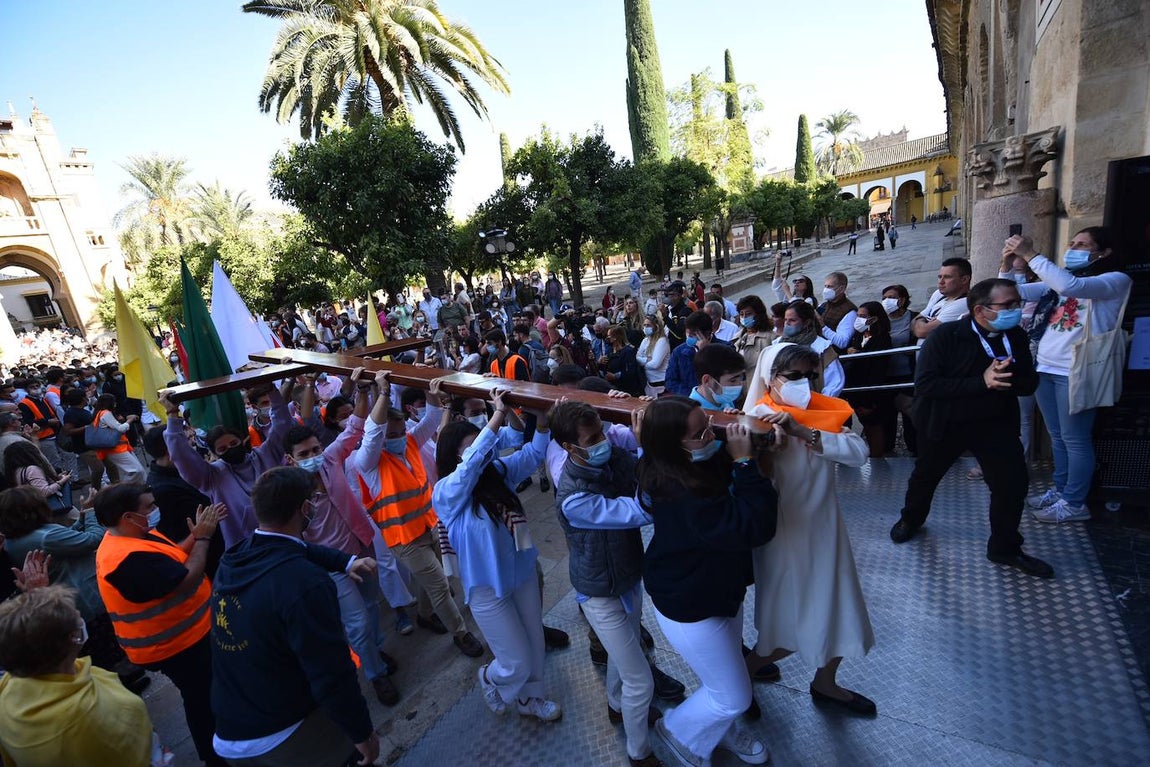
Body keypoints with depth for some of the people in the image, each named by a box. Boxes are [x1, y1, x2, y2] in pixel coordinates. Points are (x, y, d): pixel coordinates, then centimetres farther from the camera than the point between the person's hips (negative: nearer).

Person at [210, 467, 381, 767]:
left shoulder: (233, 557, -6)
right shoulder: (304, 582, -32)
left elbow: (295, 549, 16)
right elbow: (332, 676, -27)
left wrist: (347, 561, 12)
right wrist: (363, 733, -13)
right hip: (283, 736, -7)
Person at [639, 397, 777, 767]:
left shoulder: (703, 463, -13)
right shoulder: (682, 496, -39)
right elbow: (754, 527, -38)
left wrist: (743, 452, -16)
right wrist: (745, 462, -37)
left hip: (716, 589, 8)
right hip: (689, 610, -8)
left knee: (723, 674, 31)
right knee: (733, 696, 13)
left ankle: (723, 730, 61)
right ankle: (680, 731, 42)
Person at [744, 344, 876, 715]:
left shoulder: (829, 409, 0)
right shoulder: (759, 417, -16)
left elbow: (858, 452, -18)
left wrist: (802, 431, -31)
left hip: (825, 527, 6)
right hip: (784, 532, -6)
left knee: (841, 612, 21)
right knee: (791, 626, 5)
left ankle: (825, 683, 48)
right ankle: (745, 670, 34)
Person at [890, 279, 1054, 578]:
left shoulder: (1016, 337, -4)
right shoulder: (945, 336, -20)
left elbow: (1030, 382, -1)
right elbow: (925, 384, -26)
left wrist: (1004, 380, -24)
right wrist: (981, 382, -32)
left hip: (996, 423, 4)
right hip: (945, 423, -3)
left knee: (1013, 482, -3)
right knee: (926, 475, 15)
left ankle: (1005, 548, 21)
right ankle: (911, 519, 44)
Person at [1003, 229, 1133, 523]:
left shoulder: (1116, 280, -5)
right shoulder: (1060, 280, 17)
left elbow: (1070, 286, -25)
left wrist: (1030, 255, -22)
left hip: (1075, 372, -7)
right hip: (1046, 367, 7)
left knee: (1075, 439, 1)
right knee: (1057, 437, 15)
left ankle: (1074, 504, 11)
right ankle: (1060, 491, 27)